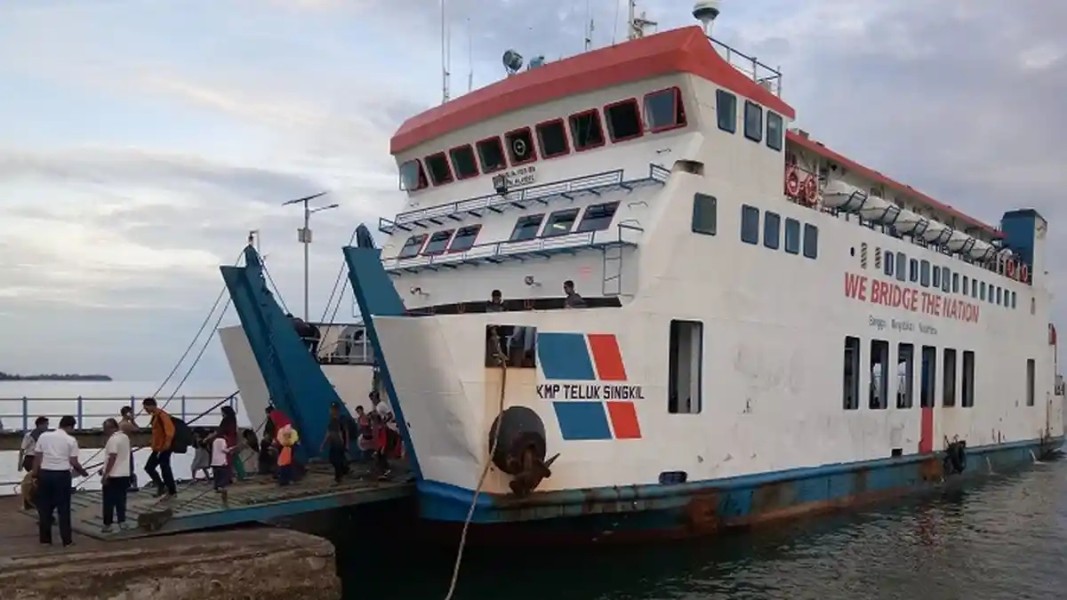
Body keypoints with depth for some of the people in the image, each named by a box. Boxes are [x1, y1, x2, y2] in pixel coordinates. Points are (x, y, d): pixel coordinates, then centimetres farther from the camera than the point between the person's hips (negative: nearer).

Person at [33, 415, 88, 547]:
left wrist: (35, 474, 11)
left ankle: (45, 538, 15)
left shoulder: (44, 436, 6)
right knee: (63, 509, 4)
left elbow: (37, 458, 4)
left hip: (45, 474, 3)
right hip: (62, 475, -3)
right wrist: (83, 471, 12)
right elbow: (73, 462, -4)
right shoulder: (71, 440, -3)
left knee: (44, 508, 12)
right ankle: (66, 540, 8)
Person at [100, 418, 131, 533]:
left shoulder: (113, 439, -16)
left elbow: (112, 458, -22)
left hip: (113, 475, -8)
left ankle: (107, 525, 6)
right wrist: (105, 469, 22)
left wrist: (105, 474, -18)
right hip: (124, 474, 8)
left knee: (109, 501, 2)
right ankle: (122, 522, 15)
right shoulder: (125, 437, 10)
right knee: (121, 500, 13)